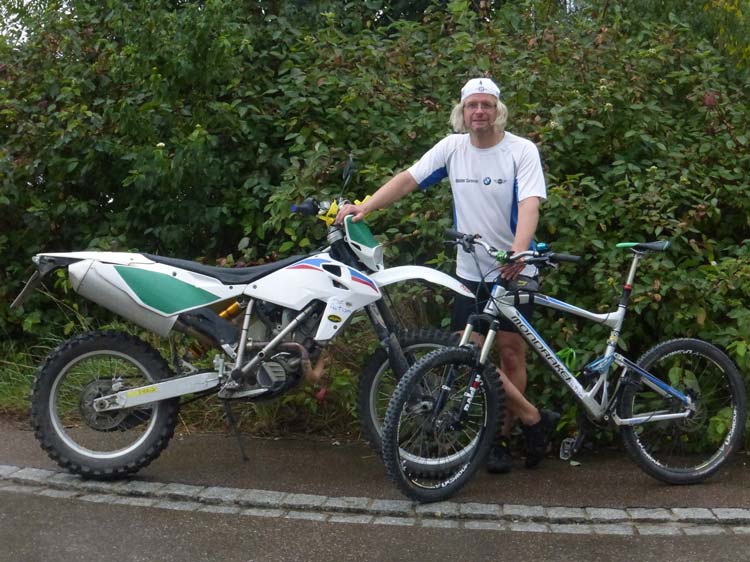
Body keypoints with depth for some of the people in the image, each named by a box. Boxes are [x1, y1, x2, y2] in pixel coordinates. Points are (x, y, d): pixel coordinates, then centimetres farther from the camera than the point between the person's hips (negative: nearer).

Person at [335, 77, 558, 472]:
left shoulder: (522, 150, -7)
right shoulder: (452, 147, 3)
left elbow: (529, 205, -20)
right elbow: (407, 179, -2)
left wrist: (518, 252, -38)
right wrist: (364, 207, -17)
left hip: (513, 272, -3)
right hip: (470, 271, 3)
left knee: (510, 351, 1)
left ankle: (502, 435, 16)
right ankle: (535, 419, 7)